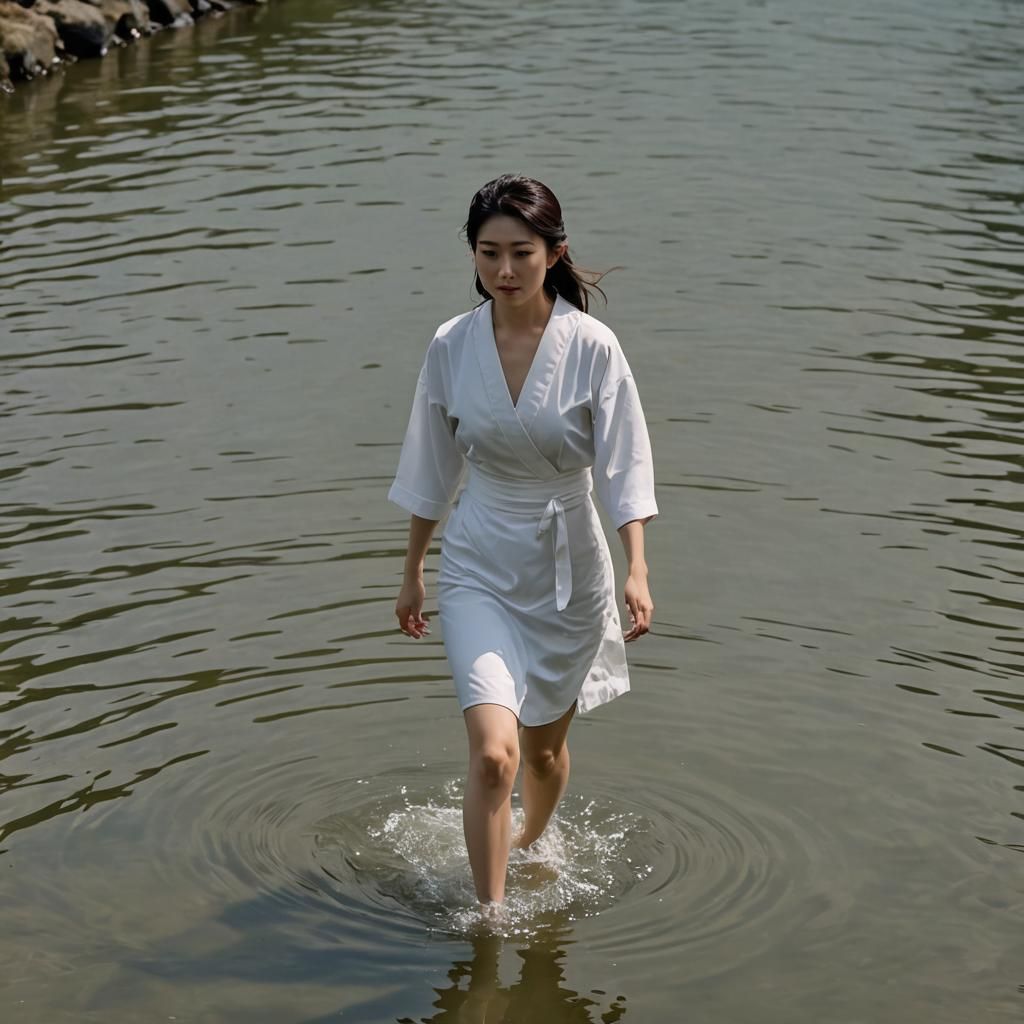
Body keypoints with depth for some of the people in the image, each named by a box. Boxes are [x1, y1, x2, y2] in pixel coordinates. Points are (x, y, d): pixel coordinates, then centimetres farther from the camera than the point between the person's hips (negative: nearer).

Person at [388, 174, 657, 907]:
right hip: (479, 570, 0)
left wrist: (637, 569, -22)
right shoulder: (452, 346, -6)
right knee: (493, 752, -16)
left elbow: (624, 465, -11)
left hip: (569, 569, 0)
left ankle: (532, 849, 47)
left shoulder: (591, 346, -13)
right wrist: (413, 572, 12)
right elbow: (433, 469, 6)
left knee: (544, 747, 17)